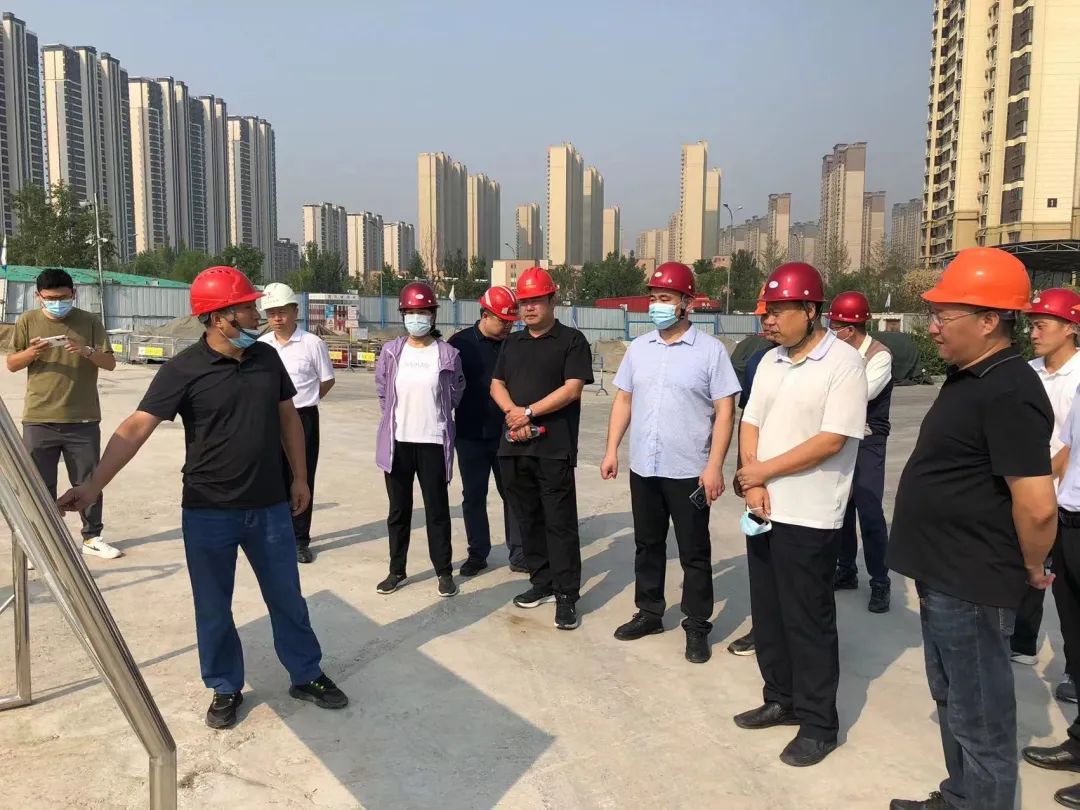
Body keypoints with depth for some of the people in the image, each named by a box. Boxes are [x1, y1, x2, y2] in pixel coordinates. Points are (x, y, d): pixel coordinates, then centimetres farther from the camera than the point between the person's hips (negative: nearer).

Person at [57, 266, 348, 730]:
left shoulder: (267, 358, 1)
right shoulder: (184, 370, -13)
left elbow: (288, 418, 12)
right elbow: (135, 429, -19)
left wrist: (299, 476, 11)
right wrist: (92, 487, -30)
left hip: (269, 507, 3)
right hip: (208, 513, -3)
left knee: (287, 598, 14)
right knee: (213, 608, 11)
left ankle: (307, 677, 31)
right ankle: (225, 689, 32)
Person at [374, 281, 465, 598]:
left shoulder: (448, 354, -4)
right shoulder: (391, 352, 0)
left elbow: (456, 393, 9)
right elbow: (382, 391, 13)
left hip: (433, 442, -2)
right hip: (397, 442, 2)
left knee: (437, 509, 6)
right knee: (398, 509, 11)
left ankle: (445, 571, 18)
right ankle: (396, 570, 23)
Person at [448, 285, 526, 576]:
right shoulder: (461, 343, -4)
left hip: (507, 435, 1)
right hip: (471, 436, 0)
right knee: (473, 496, 9)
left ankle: (519, 555, 15)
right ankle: (477, 554, 22)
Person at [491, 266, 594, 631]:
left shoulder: (571, 340, -1)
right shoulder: (512, 342, 17)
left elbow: (572, 389, -11)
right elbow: (497, 385, 12)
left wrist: (529, 412, -12)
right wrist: (512, 412, -8)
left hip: (554, 447, -6)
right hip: (514, 446, 6)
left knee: (560, 522, -3)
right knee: (528, 518, 12)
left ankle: (566, 595, 3)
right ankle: (542, 583, 25)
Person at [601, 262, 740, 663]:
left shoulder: (710, 350, -7)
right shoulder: (638, 348, 7)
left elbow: (724, 411, -9)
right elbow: (624, 400, 12)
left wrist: (714, 466, -15)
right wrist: (611, 450, 6)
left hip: (690, 470, -4)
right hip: (643, 467, 5)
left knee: (694, 552, 7)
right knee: (647, 545, 16)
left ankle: (697, 626, 20)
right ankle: (649, 613, 32)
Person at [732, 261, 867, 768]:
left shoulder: (844, 363, -13)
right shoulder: (770, 361, 9)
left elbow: (831, 441, -19)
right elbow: (750, 424, 8)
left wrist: (763, 471, -12)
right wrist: (752, 484, -7)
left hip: (810, 517, -7)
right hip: (764, 511, 7)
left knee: (808, 621, 3)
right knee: (767, 613, 16)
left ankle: (818, 723, 19)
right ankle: (782, 701, 33)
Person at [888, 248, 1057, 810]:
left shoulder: (1009, 392, -21)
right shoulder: (969, 378, 11)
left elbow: (1037, 504, -27)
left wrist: (1030, 569, -9)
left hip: (971, 586, -10)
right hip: (945, 577, 10)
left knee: (979, 718, 6)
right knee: (954, 702, 23)